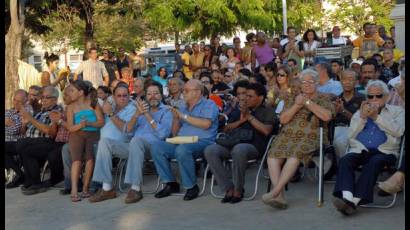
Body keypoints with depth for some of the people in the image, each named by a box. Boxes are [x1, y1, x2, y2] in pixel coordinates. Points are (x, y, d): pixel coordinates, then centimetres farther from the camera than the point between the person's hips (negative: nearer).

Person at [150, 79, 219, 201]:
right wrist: (176, 118, 6)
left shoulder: (208, 105, 6)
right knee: (156, 146, -15)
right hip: (181, 142, 7)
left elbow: (206, 124, -14)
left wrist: (184, 116, -7)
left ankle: (191, 186, -19)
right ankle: (171, 184, -9)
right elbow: (175, 133, 24)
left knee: (182, 149, -38)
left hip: (202, 141, -7)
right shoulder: (183, 108, 25)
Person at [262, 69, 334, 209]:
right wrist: (297, 105, -1)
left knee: (295, 154, -36)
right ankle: (280, 196, -34)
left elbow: (327, 116, -8)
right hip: (288, 136, 3)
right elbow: (283, 119, 11)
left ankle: (275, 192, -36)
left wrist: (308, 102, -5)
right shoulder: (292, 99, 22)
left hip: (311, 138, -3)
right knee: (273, 154, -28)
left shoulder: (323, 99, 13)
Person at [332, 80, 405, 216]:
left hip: (384, 152, -2)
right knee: (345, 160, -29)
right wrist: (362, 117, 0)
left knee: (374, 163, -35)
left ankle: (354, 201, -43)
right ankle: (347, 197, -47)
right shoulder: (359, 113, 25)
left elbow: (398, 131, -4)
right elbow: (351, 136, 11)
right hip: (360, 151, 3)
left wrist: (377, 116, -7)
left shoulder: (397, 111, 18)